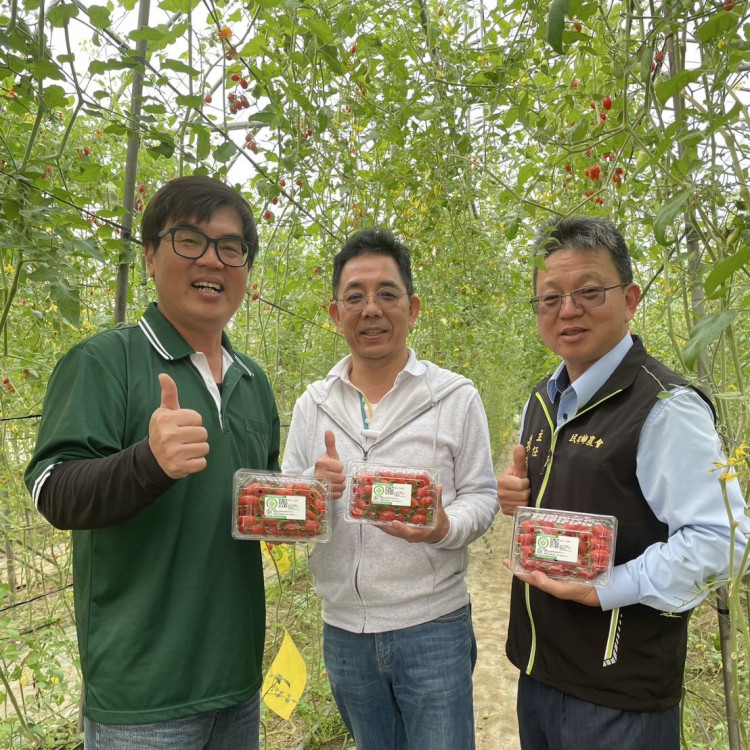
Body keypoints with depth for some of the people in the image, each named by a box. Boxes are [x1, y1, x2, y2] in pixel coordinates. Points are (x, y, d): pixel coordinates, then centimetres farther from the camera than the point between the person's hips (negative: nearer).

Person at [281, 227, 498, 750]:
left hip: (432, 625, -3)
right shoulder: (313, 404, 1)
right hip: (343, 629, 4)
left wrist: (444, 528, -25)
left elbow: (481, 496, -4)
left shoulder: (456, 397, -7)